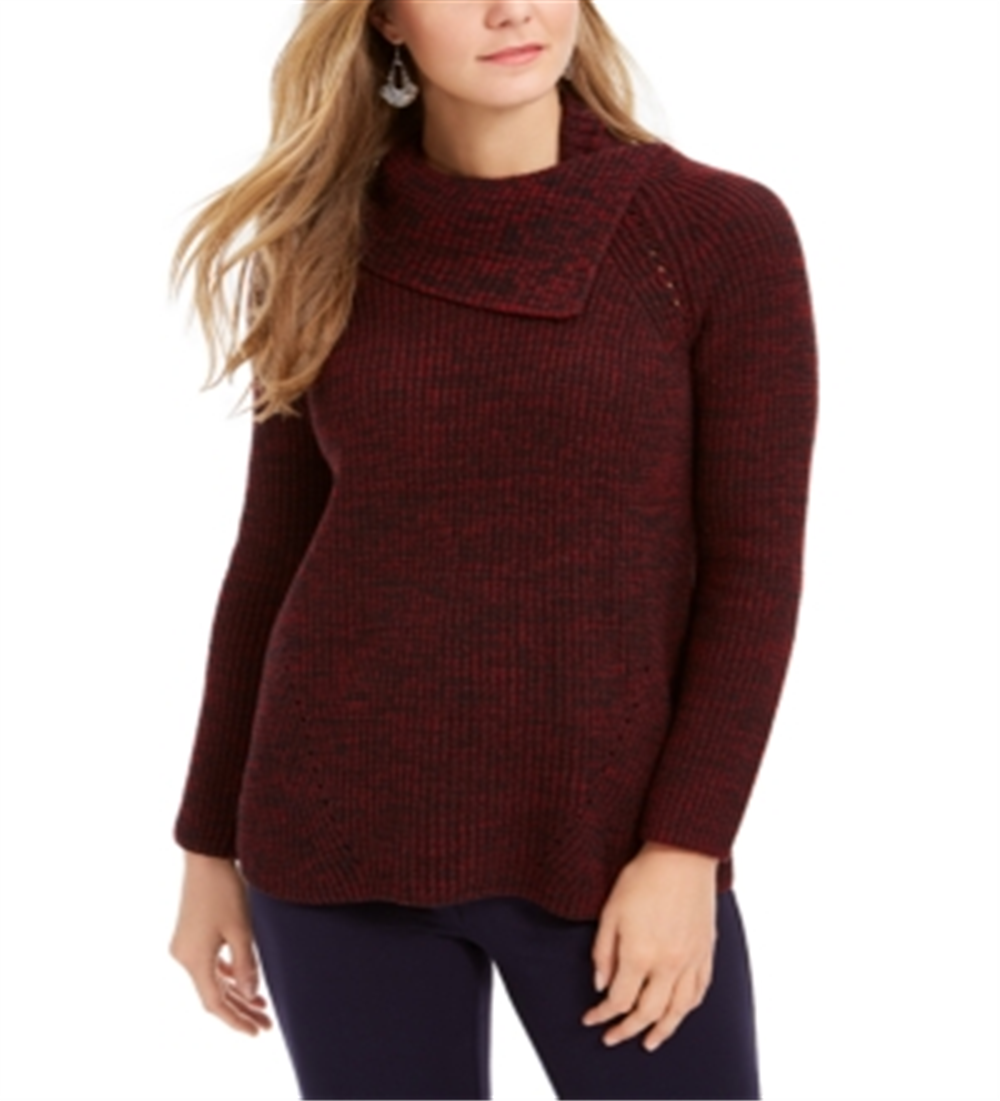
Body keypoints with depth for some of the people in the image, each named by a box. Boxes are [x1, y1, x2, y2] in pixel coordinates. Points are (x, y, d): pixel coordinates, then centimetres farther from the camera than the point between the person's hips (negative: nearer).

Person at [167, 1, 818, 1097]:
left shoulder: (723, 228, -5)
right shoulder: (325, 247, 2)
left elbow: (755, 567, -6)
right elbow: (272, 554, 7)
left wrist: (685, 851, -13)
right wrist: (211, 846, 8)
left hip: (609, 843, -1)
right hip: (345, 834, 2)